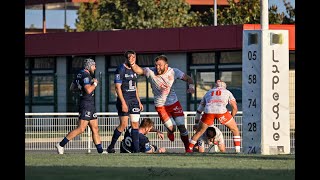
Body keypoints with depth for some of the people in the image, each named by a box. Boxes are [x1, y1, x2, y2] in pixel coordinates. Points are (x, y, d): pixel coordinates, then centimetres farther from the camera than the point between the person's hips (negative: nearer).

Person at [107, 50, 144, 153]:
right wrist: (123, 103, -19)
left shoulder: (133, 70, 16)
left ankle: (136, 149, 3)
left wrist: (139, 102, 18)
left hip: (134, 100, 7)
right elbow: (118, 87, -13)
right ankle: (111, 147, 2)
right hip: (124, 99, -7)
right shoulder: (121, 70, -9)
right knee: (124, 124, -10)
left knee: (135, 124, 2)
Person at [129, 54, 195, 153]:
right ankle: (170, 132, 35)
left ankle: (188, 149, 14)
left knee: (181, 127, -3)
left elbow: (188, 78, -2)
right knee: (172, 128, -5)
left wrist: (191, 86, -22)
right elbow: (139, 70, -30)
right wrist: (133, 64, -50)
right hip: (161, 106, -1)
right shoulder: (151, 72, -16)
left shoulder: (173, 72, -11)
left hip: (174, 103, 1)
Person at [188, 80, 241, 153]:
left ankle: (189, 149, 18)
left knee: (199, 132, 21)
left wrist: (197, 119, 44)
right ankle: (238, 151, 9)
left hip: (208, 111, 2)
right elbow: (235, 108, 23)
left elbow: (200, 108, 37)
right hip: (222, 111, -2)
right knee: (235, 130, 17)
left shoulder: (208, 93, 35)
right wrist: (231, 117, 37)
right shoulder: (227, 92, 30)